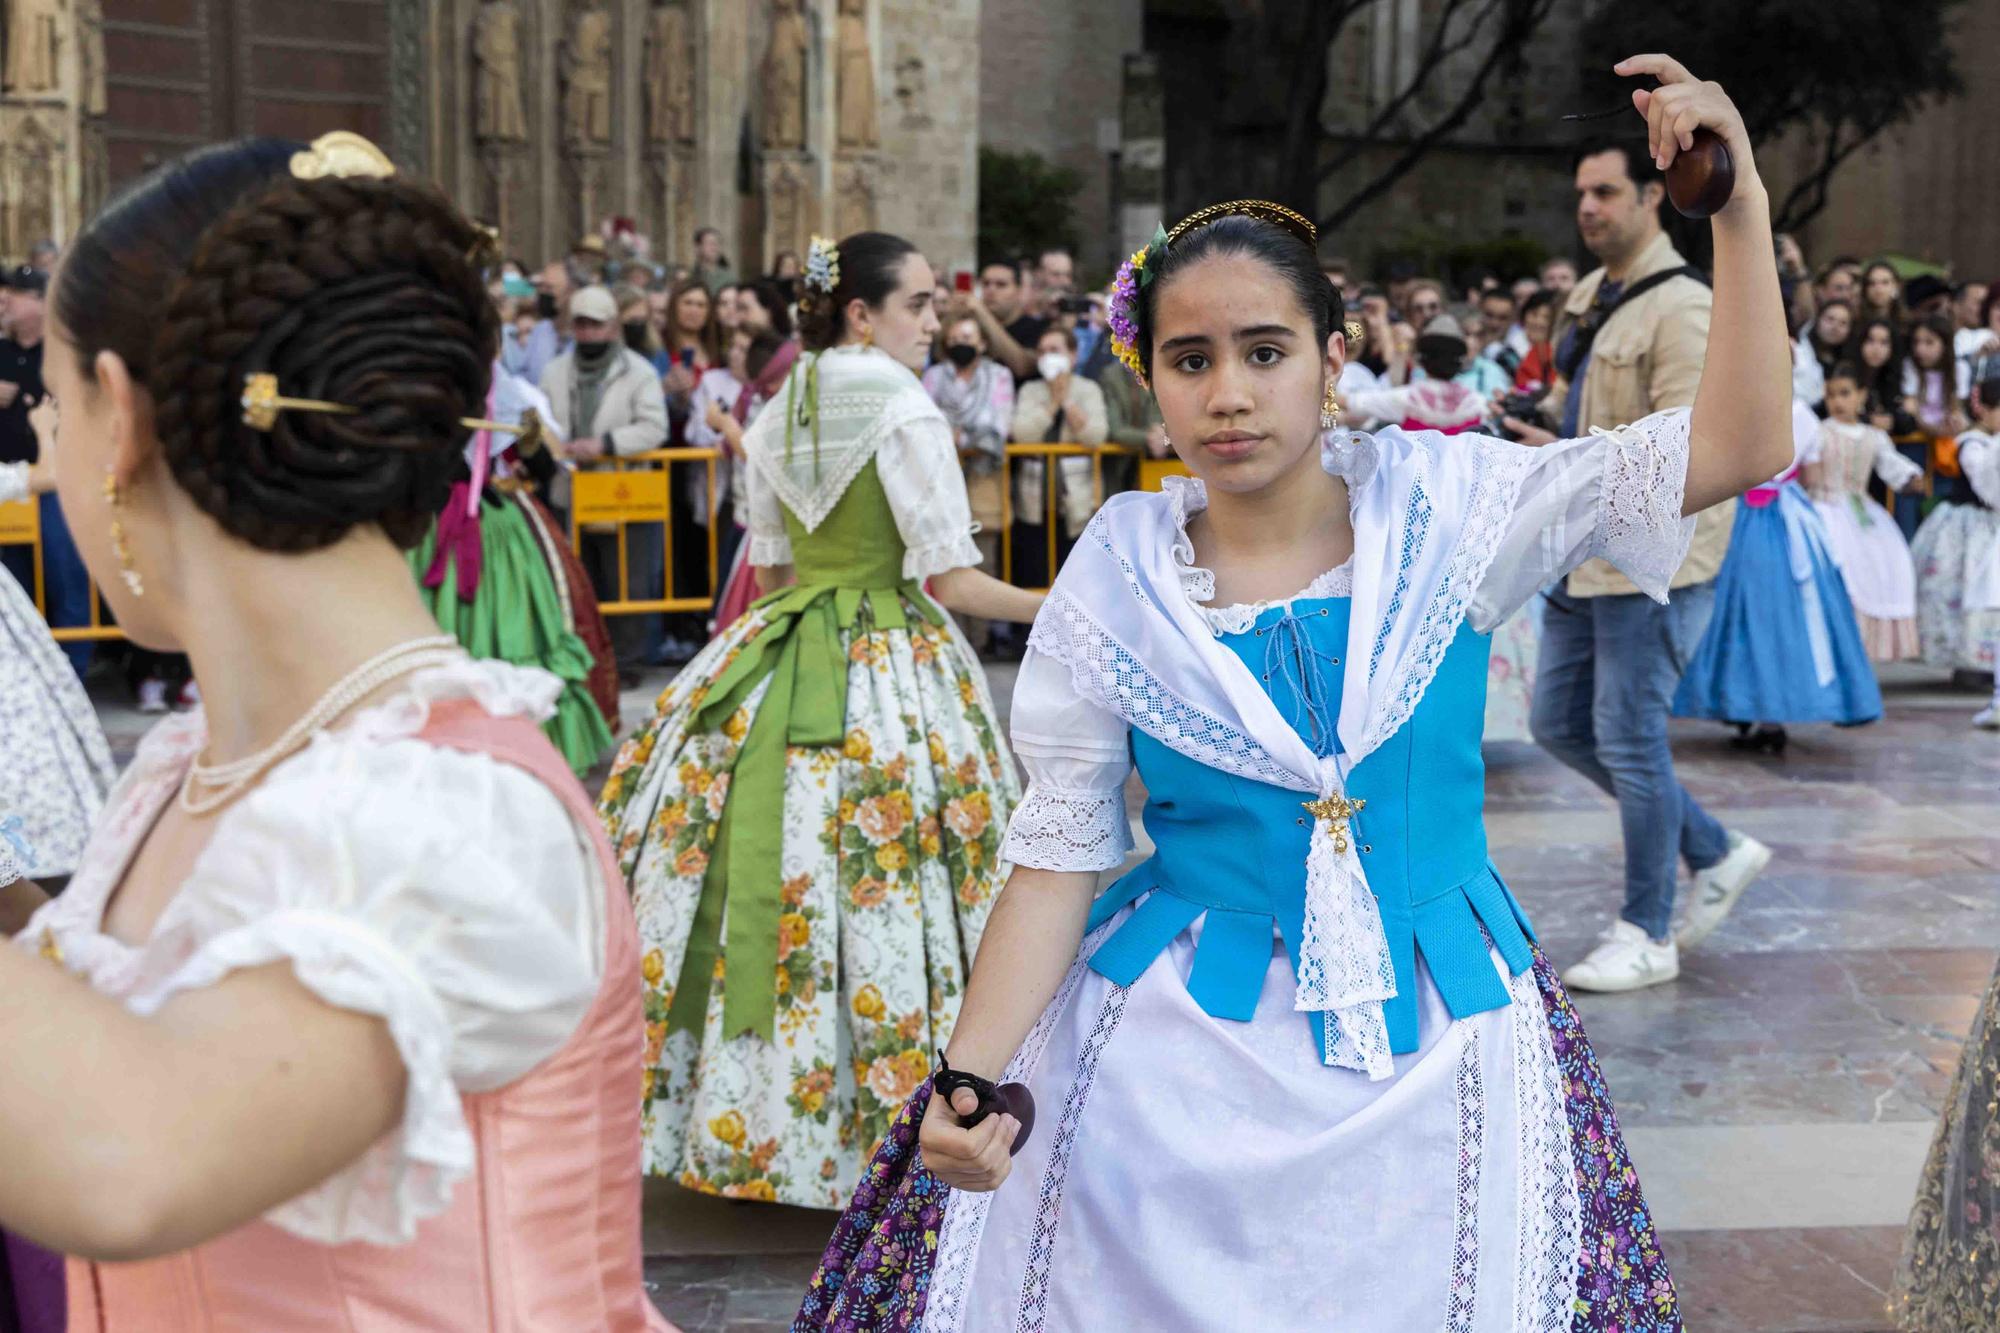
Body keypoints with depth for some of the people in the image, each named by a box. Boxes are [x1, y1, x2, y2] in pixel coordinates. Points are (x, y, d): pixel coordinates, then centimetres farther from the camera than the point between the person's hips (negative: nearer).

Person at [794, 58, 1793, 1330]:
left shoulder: (1439, 507, -5)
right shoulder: (1114, 588, -5)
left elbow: (1733, 448, -10)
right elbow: (1058, 863, -3)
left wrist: (1739, 210, -21)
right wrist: (972, 1076, -16)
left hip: (1436, 1058, 1)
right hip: (1176, 1058, 0)